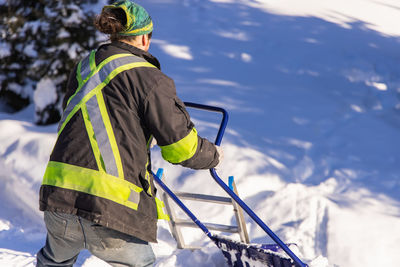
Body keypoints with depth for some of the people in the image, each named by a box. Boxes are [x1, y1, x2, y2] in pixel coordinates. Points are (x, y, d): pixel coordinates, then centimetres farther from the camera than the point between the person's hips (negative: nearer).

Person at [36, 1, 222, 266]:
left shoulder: (84, 68, 17)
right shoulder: (149, 78, -2)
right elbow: (181, 146, -2)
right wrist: (213, 155, 20)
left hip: (57, 192, 6)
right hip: (111, 207, -5)